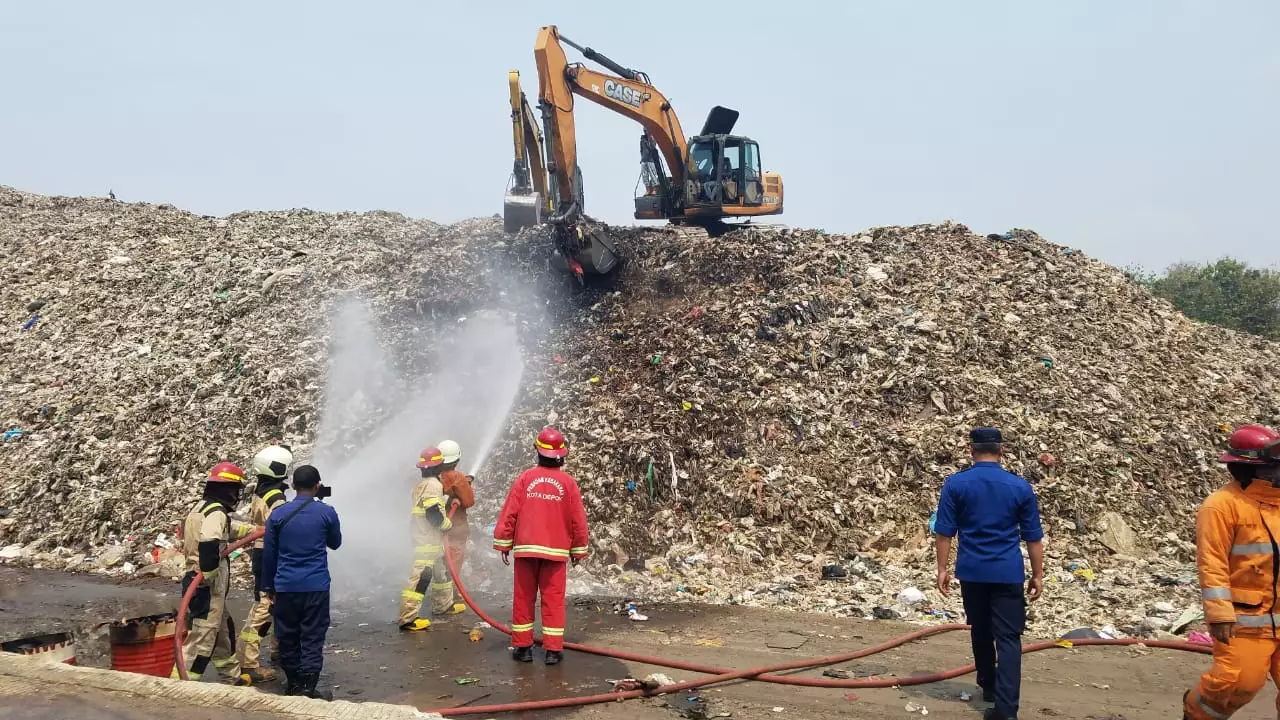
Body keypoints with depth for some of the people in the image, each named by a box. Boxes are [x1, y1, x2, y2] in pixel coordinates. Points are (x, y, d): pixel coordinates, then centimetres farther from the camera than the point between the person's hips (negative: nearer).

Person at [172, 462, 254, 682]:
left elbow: (229, 528, 30)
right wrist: (207, 576, -24)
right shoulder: (216, 512, -17)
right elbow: (209, 543, -35)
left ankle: (233, 676, 35)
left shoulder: (201, 507, 14)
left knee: (223, 631, 22)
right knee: (202, 639, -6)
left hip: (196, 580, 10)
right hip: (208, 588, -10)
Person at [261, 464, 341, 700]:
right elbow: (335, 543, 14)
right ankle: (308, 688, -1)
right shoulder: (327, 513, -4)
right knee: (312, 638, 1)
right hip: (316, 585, -2)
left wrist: (268, 585, 16)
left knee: (287, 637, 12)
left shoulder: (278, 514, 0)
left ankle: (294, 684, 21)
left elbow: (269, 553, 5)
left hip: (285, 586, 2)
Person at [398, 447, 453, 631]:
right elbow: (433, 513, -23)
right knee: (421, 576, -12)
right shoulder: (433, 485, -17)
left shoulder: (422, 484, 14)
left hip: (427, 538, 11)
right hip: (428, 540, -11)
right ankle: (407, 618, -14)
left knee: (442, 571, 24)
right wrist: (448, 524, -9)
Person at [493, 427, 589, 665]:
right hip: (556, 550, 0)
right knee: (553, 599, 4)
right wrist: (578, 549, 13)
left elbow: (509, 512, -3)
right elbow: (578, 519, 1)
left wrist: (504, 544, 6)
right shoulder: (568, 482, -3)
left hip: (526, 548, 1)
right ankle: (553, 650, 5)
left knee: (523, 597, 9)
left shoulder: (526, 477, -3)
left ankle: (522, 646, 14)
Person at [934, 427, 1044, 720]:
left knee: (981, 631, 19)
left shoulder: (955, 484, -4)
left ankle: (988, 686, 36)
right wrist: (1038, 575, 10)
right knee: (1008, 637, -2)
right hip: (1008, 573, -1)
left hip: (972, 572, 1)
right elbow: (1034, 536, 2)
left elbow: (944, 531, -4)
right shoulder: (1020, 487, -1)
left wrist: (942, 569, 4)